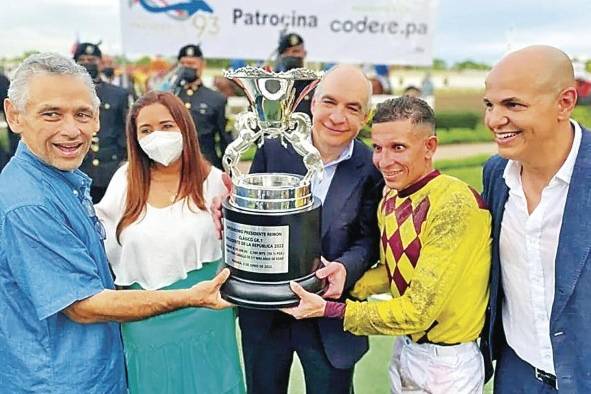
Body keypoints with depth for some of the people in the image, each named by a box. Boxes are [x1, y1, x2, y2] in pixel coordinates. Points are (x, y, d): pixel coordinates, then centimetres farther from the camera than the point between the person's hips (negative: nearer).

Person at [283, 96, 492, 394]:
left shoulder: (454, 204, -26)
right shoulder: (391, 198, -2)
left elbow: (416, 313, -26)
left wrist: (328, 309, -21)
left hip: (447, 363, -6)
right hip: (404, 347, 6)